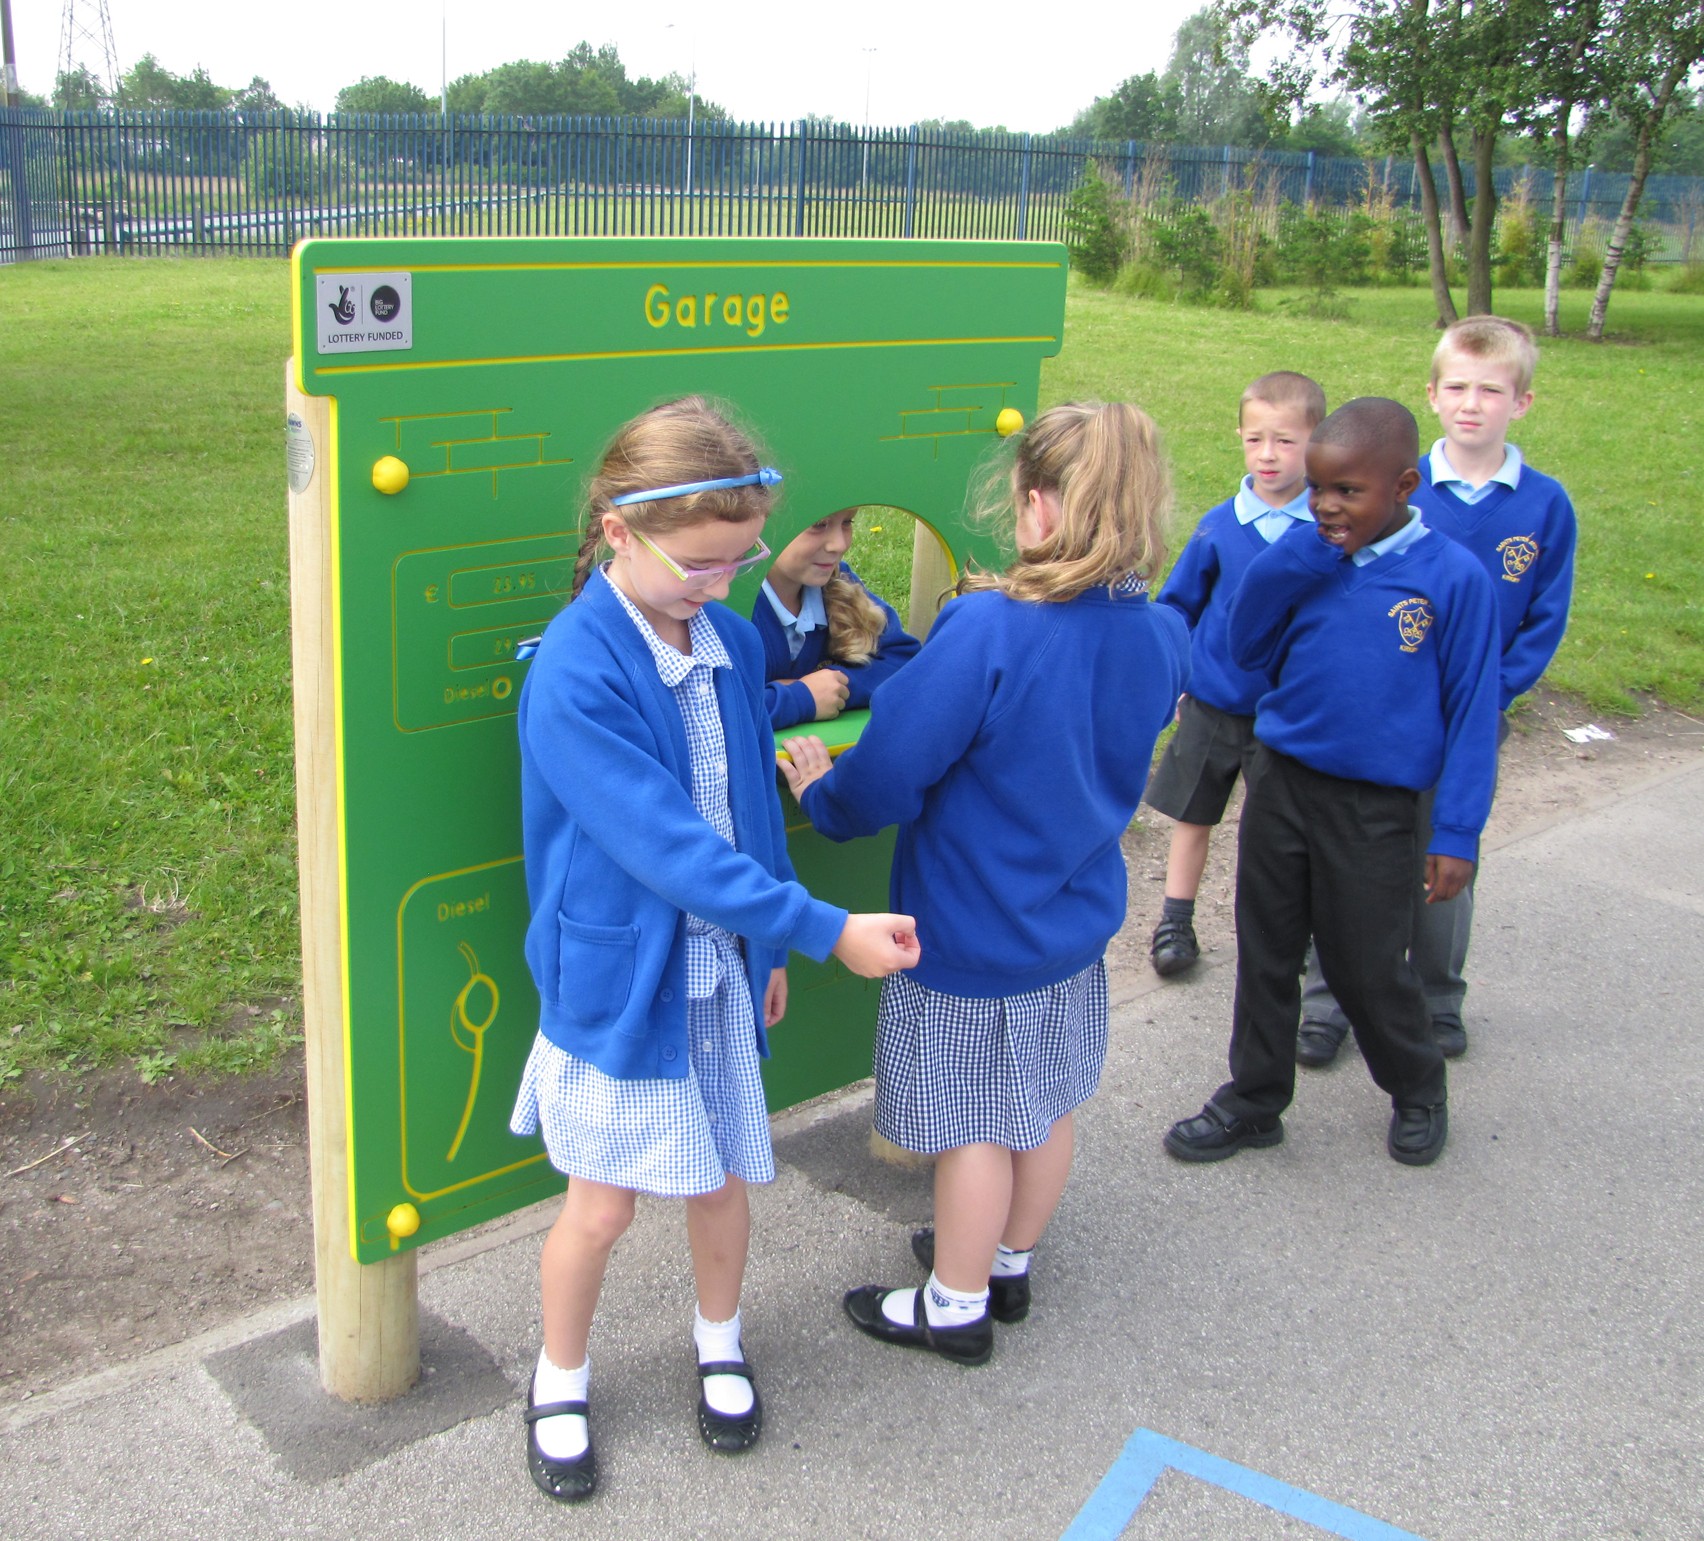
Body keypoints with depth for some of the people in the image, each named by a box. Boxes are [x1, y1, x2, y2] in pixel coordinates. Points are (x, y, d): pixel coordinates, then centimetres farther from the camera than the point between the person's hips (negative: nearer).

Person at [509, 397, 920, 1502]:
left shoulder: (733, 643, -2)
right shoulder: (574, 676, -24)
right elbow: (667, 843, -27)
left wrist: (769, 943, 16)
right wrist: (823, 929, -26)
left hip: (722, 964, 5)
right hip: (621, 975, -5)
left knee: (724, 1176, 17)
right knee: (604, 1203, 8)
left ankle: (719, 1343, 45)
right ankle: (560, 1382, 35)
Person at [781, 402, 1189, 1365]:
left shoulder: (988, 633, -29)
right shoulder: (1161, 635, -7)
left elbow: (891, 773, -24)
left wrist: (821, 794, -4)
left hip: (974, 934, -7)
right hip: (1078, 921, 7)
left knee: (974, 1124, 11)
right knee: (1046, 1105, 22)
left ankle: (957, 1306, 30)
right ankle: (1009, 1263, 44)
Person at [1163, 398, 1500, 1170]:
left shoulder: (1453, 576, -12)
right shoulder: (1307, 559, -3)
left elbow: (1472, 708, -7)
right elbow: (1249, 648, 0)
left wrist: (1456, 831, -9)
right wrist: (1287, 561, -14)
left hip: (1374, 807, -3)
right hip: (1280, 782, 4)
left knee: (1367, 966, 10)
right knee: (1265, 954, 15)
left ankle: (1418, 1092, 38)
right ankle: (1253, 1101, 33)